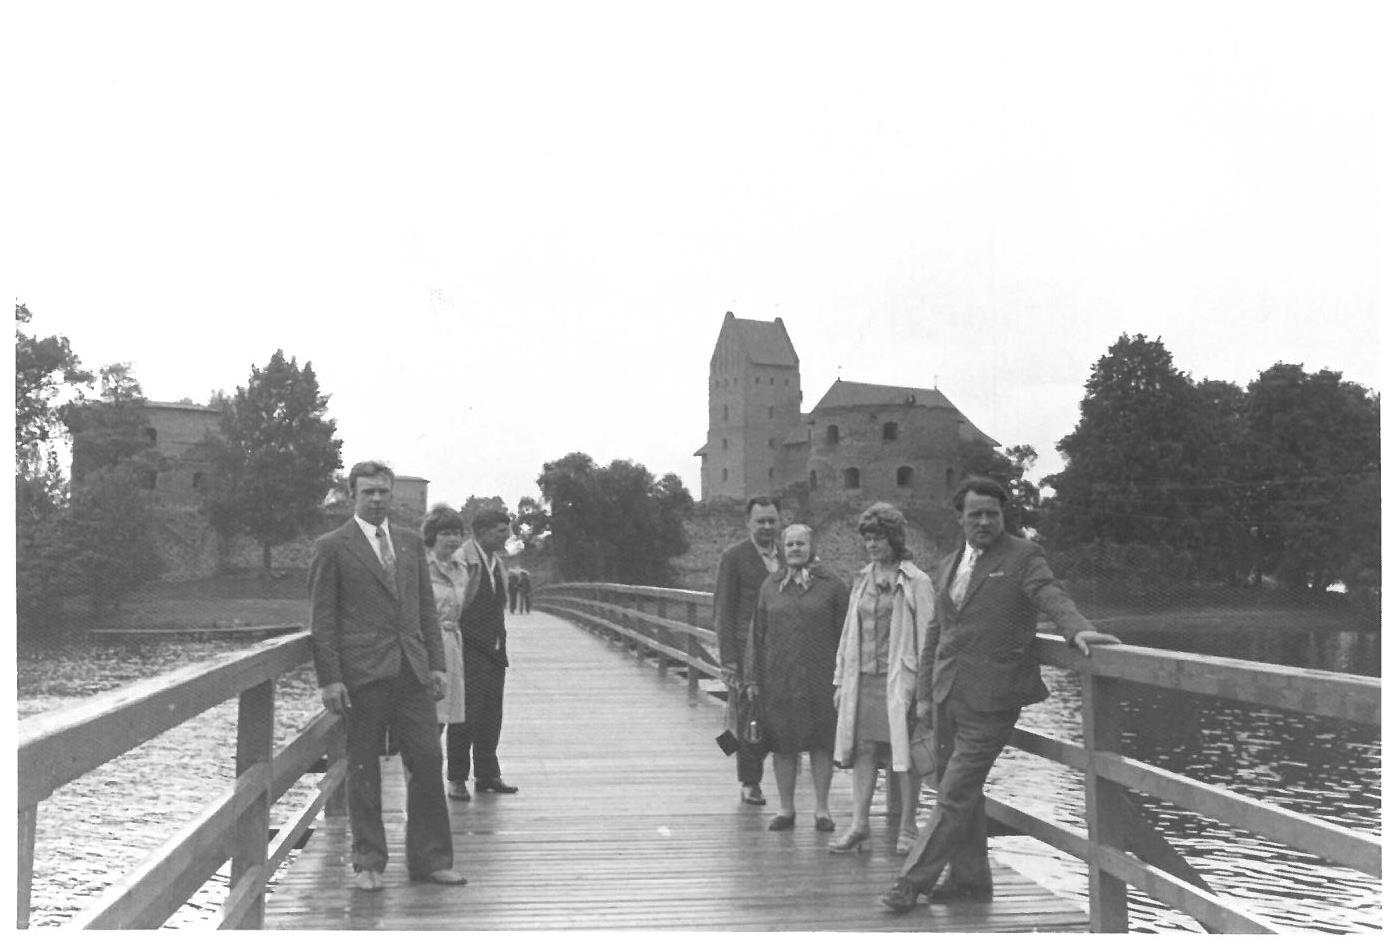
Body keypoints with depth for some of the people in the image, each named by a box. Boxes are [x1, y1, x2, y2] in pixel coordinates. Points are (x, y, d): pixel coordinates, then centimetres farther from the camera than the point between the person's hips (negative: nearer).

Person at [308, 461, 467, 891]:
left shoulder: (411, 543, 14)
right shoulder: (331, 547, -1)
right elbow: (322, 618, -3)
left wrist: (437, 663, 8)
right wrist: (329, 678, -9)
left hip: (412, 671, 4)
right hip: (362, 674, -4)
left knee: (427, 761, 2)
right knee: (364, 769, 4)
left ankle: (429, 859, 12)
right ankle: (369, 863, 14)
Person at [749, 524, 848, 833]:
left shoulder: (832, 585, 1)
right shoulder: (771, 586, 9)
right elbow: (758, 633, 11)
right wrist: (755, 678, 7)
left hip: (819, 677, -2)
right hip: (778, 677, 2)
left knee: (821, 743, 2)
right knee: (783, 743, 6)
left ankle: (821, 809, 13)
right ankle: (786, 809, 17)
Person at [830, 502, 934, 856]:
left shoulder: (916, 582, -4)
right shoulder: (862, 580, 14)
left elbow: (926, 635, -7)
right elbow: (850, 632, 17)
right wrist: (841, 679, 14)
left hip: (899, 679, -5)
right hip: (863, 678, 5)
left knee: (904, 751, 0)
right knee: (863, 750, 4)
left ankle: (907, 828, 9)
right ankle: (859, 824, 7)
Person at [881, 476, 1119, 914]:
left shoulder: (1023, 556, -2)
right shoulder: (948, 567, 16)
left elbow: (1051, 597, -18)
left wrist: (1077, 629, -38)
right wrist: (924, 693, 15)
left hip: (989, 697, -7)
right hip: (948, 694, 7)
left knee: (956, 795, -6)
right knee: (960, 791, 13)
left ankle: (914, 881, 0)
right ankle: (970, 878, 24)